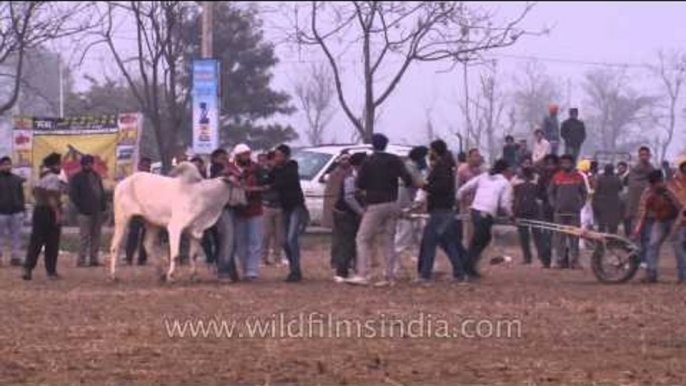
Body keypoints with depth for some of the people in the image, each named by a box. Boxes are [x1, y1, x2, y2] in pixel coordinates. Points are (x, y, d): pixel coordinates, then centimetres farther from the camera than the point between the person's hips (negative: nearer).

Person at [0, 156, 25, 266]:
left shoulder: (17, 179, 12)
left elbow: (21, 195, 15)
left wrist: (22, 207, 8)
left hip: (16, 212, 3)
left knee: (16, 236, 5)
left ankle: (15, 257, 9)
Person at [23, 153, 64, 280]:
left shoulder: (42, 177, 15)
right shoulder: (53, 178, -14)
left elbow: (35, 193, 17)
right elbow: (52, 197, -22)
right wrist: (58, 213, -24)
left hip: (39, 210, 8)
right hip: (50, 212, -8)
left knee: (36, 242, 7)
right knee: (52, 244, 0)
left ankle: (27, 269, 0)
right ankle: (51, 272, 4)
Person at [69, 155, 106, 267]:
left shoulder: (96, 176, 18)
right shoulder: (77, 178, -2)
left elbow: (101, 192, 21)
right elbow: (73, 195, -6)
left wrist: (103, 205, 8)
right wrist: (81, 207, -13)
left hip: (97, 211, 7)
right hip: (85, 212, -7)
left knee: (96, 236, 7)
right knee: (84, 236, -8)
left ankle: (94, 259, 11)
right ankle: (81, 260, -7)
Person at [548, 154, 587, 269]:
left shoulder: (579, 177, 5)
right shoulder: (556, 177, 4)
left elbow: (584, 193, 10)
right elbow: (550, 192, 9)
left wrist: (580, 204, 0)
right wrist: (554, 204, -1)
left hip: (575, 212, 0)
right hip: (560, 212, 0)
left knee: (574, 237, 1)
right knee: (560, 237, 0)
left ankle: (574, 261, 4)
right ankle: (560, 260, 3)